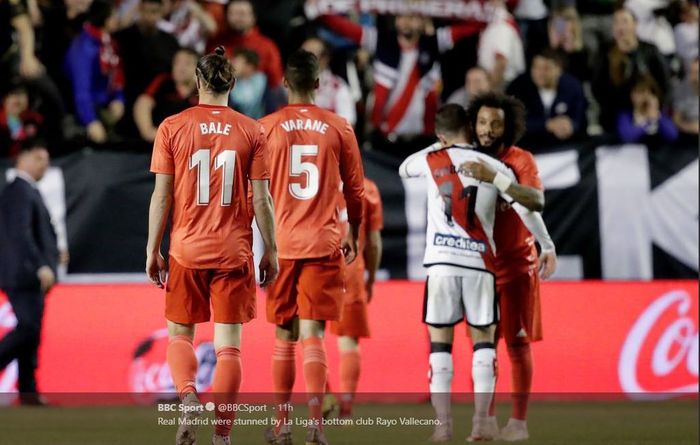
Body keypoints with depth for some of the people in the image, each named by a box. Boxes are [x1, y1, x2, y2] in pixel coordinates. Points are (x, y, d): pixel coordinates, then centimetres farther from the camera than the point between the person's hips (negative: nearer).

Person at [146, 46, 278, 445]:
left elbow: (161, 195, -2)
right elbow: (262, 198, -1)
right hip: (234, 251, 0)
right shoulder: (251, 131, -1)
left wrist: (152, 250, 5)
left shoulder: (172, 128, -1)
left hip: (186, 249, 0)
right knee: (229, 344, 3)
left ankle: (188, 397, -12)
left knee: (180, 334, 15)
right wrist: (271, 252, 7)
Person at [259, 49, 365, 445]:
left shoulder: (266, 128, 0)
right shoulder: (339, 128, 2)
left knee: (285, 335, 11)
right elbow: (355, 190, 9)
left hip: (281, 244, 0)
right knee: (313, 333, -4)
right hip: (324, 244, 0)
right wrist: (353, 234, 24)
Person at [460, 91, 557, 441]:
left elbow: (536, 201, -25)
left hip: (516, 264, -4)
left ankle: (519, 421, 1)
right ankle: (487, 419, 9)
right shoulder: (468, 162, 4)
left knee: (517, 342, -2)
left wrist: (494, 177, -35)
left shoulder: (520, 161, -8)